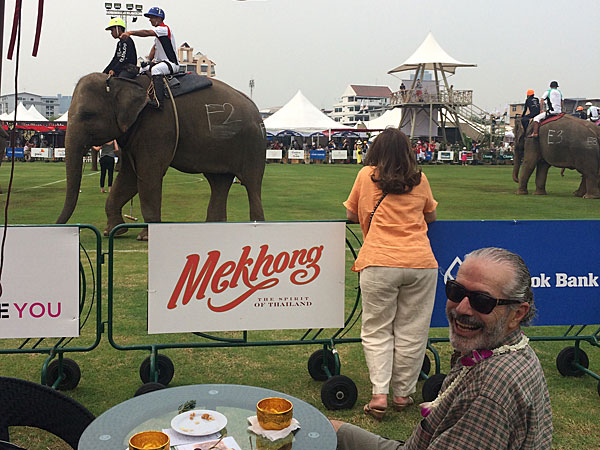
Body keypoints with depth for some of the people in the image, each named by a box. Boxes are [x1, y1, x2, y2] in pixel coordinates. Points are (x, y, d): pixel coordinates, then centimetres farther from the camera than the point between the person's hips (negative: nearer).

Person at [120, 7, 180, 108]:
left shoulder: (164, 28, -13)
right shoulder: (158, 31, 18)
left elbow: (147, 33, -27)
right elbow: (154, 48, 19)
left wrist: (129, 33, -33)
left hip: (172, 64, -11)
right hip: (160, 62, 11)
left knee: (156, 69, -36)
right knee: (142, 70, 12)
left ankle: (157, 100, -44)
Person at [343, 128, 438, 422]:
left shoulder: (366, 175, 7)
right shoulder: (420, 180, 12)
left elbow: (351, 214, 17)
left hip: (380, 264, -1)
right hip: (421, 264, 2)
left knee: (377, 330, 8)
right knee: (411, 331, 11)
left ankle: (379, 394, -1)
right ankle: (403, 394, 19)